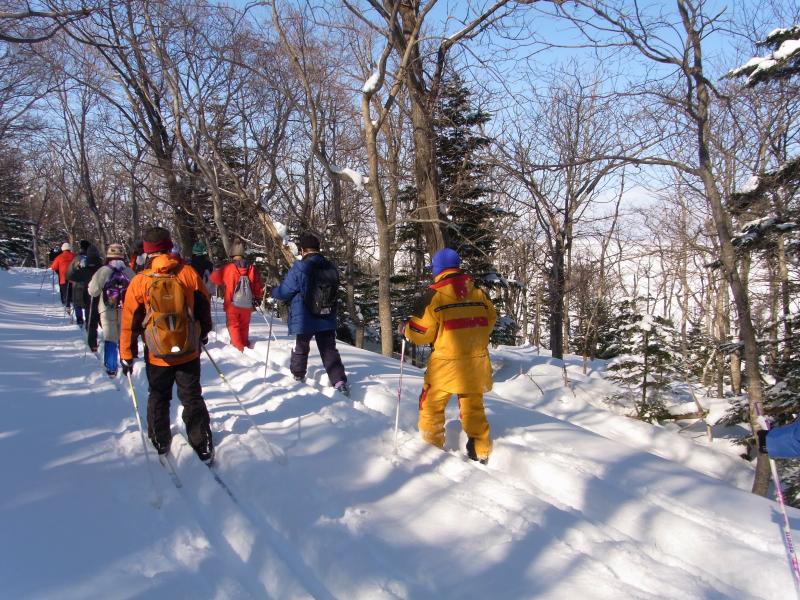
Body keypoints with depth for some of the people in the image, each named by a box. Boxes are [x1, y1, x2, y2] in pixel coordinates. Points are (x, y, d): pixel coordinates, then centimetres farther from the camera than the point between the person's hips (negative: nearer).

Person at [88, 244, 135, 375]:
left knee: (110, 340, 5)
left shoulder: (102, 271, -9)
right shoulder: (130, 272, -3)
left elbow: (93, 291, -6)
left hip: (108, 311, -2)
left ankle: (111, 369, 6)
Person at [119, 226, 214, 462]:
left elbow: (129, 321, -4)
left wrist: (127, 354, 6)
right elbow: (204, 307, 3)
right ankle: (203, 446, 13)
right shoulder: (188, 273, -9)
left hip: (157, 356, 0)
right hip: (189, 353, 0)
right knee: (192, 398, 12)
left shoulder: (139, 281, -10)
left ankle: (160, 443, 32)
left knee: (158, 398, 20)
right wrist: (203, 333, 21)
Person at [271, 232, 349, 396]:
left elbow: (284, 292, -10)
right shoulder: (331, 267, 0)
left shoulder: (300, 268, -17)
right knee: (330, 351, 8)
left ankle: (297, 377, 33)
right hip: (327, 319, 4)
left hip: (303, 320, -3)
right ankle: (340, 381, -6)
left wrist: (273, 290, 13)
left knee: (300, 350, 17)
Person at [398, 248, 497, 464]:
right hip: (476, 362, 5)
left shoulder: (434, 295, -11)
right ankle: (481, 452, 21)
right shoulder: (478, 292, 4)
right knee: (473, 406, 16)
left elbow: (422, 332, -9)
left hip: (447, 363, -5)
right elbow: (491, 319, 15)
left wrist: (405, 329, 11)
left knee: (432, 405, 11)